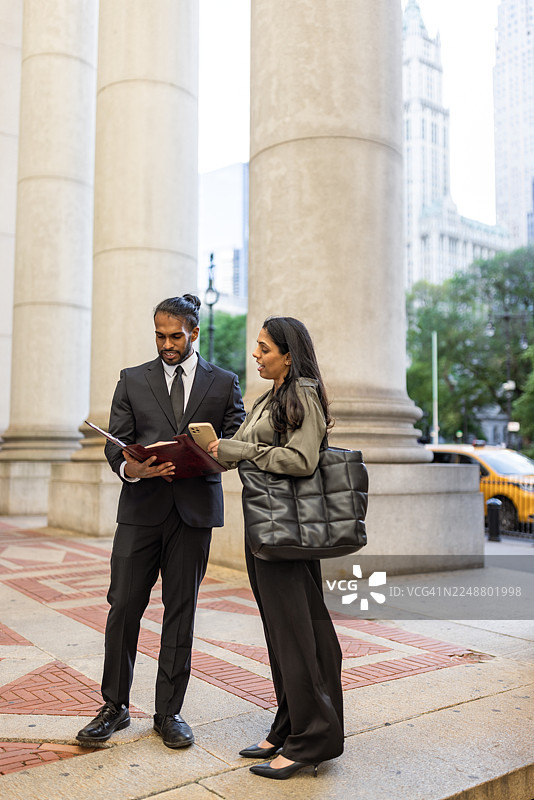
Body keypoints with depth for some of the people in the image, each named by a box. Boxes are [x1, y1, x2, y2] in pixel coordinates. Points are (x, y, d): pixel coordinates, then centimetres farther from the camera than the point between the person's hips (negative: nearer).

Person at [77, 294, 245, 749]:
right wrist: (132, 468, -17)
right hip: (141, 506, 1)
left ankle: (169, 712, 19)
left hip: (195, 508, 0)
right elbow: (116, 443, 4)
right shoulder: (133, 380, 11)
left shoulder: (224, 383, 9)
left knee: (181, 610, 6)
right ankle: (115, 707, 19)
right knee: (124, 605, 2)